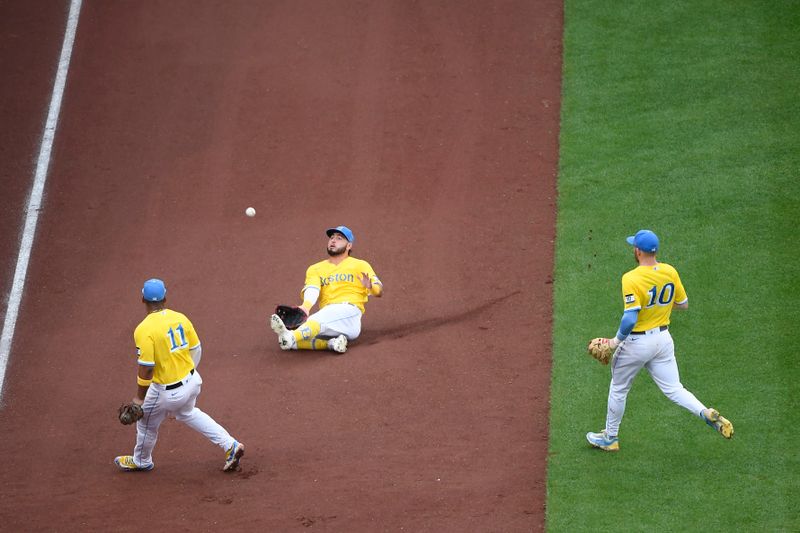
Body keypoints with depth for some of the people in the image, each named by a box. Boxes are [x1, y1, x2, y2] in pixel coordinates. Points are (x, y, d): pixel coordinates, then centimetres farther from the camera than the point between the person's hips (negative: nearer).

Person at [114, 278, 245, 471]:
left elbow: (146, 368, -23)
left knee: (147, 423, 21)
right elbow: (196, 350, 6)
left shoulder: (144, 330, -23)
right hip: (192, 381, 6)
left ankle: (142, 461, 45)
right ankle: (230, 446, 29)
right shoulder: (180, 318, -3)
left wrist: (140, 397, -11)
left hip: (168, 391, -6)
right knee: (187, 413, 34)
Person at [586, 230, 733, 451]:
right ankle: (707, 414, -15)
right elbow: (683, 304, 7)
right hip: (663, 339, 5)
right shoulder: (670, 272, -3)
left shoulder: (631, 279, -22)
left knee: (618, 389, 15)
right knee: (673, 389, 10)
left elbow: (630, 319, -27)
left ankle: (610, 438, 28)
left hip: (637, 342, -5)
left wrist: (617, 340, -12)